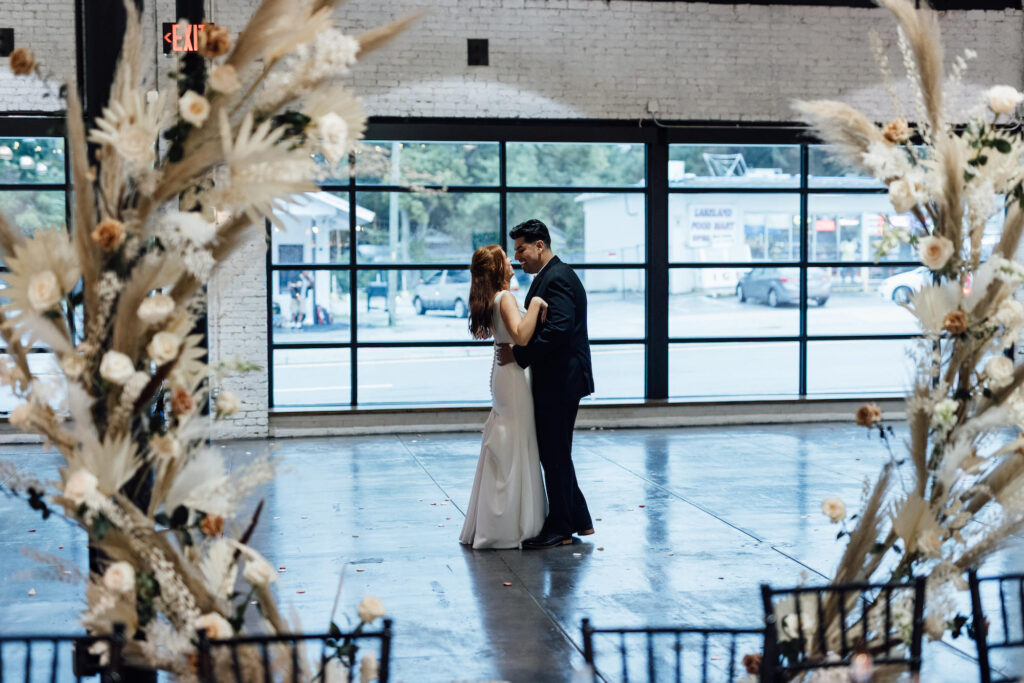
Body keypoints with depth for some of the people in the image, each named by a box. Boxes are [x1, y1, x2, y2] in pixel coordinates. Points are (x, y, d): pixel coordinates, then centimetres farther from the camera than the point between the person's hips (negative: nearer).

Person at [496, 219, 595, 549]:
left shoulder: (557, 278, -17)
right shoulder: (549, 276, 16)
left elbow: (559, 330, -27)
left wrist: (519, 354, -21)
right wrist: (518, 348, 4)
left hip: (560, 380, -11)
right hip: (554, 379, 11)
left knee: (554, 453, -2)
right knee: (554, 452, 16)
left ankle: (560, 528, 8)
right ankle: (579, 520, 24)